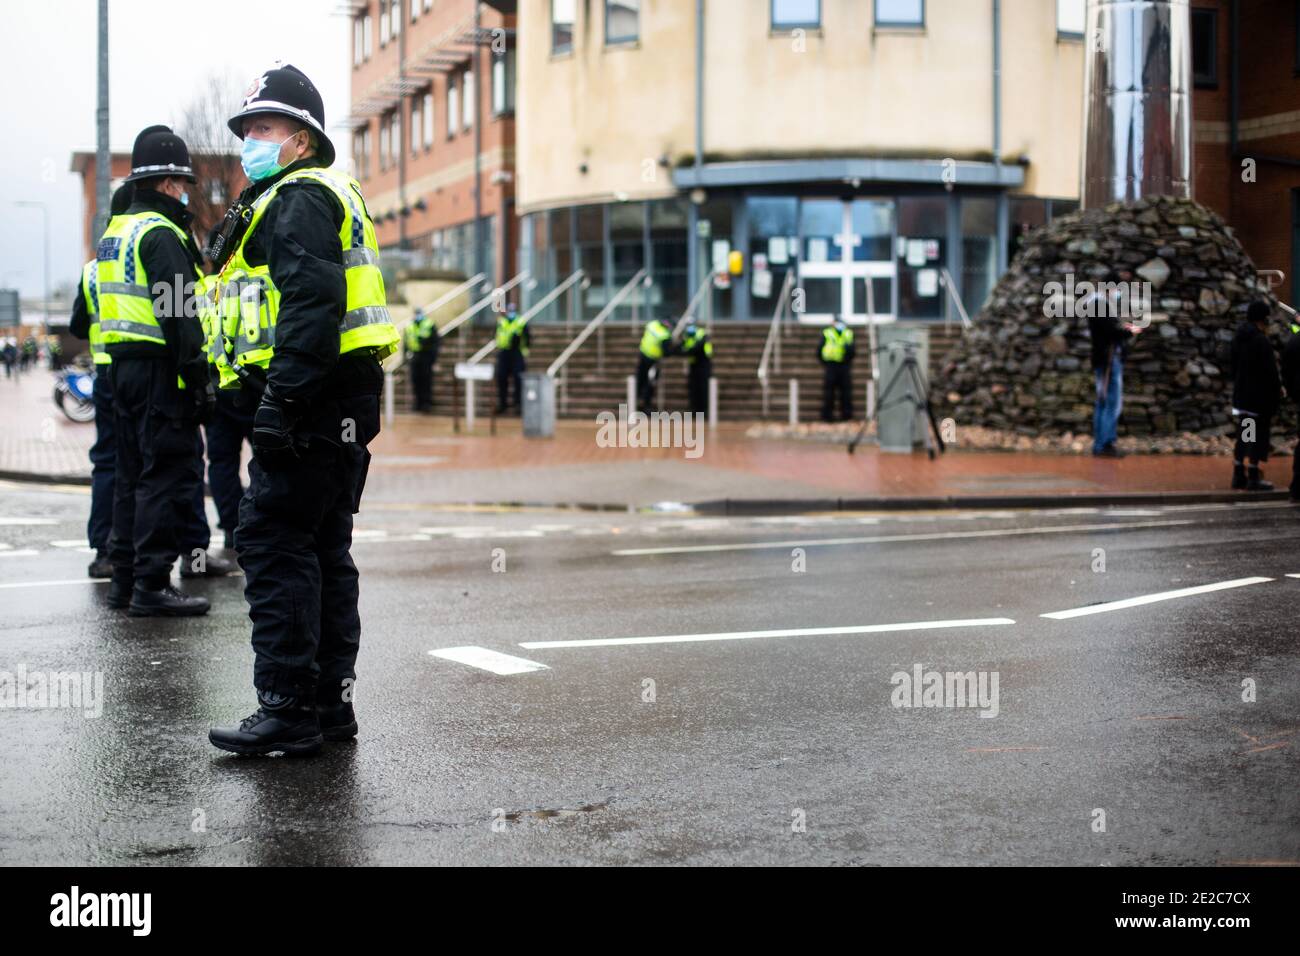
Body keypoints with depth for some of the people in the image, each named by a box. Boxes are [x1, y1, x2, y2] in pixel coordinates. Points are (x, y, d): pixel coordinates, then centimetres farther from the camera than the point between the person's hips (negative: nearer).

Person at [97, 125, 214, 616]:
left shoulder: (116, 231, 18)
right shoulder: (160, 234, -12)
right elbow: (179, 313, -20)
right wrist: (198, 379, -19)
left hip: (123, 366, 10)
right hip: (159, 368, -10)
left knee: (132, 473, 15)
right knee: (167, 475, -7)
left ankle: (124, 578, 20)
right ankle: (152, 585, -7)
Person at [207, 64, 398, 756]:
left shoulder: (299, 198, -8)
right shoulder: (326, 196, 25)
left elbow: (311, 303, -21)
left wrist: (280, 400, -25)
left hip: (310, 406, -11)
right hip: (343, 405, 11)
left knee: (274, 546, -10)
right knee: (321, 549, 13)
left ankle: (289, 710, -9)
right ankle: (330, 700, 19)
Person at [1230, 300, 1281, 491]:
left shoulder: (1238, 338, 9)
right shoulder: (1261, 341, -18)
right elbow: (1270, 372, -18)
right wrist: (1276, 394, -10)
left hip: (1241, 395, 8)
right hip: (1260, 397, -8)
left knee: (1243, 436, 14)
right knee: (1258, 437, -1)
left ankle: (1238, 476, 16)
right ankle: (1253, 479, 0)